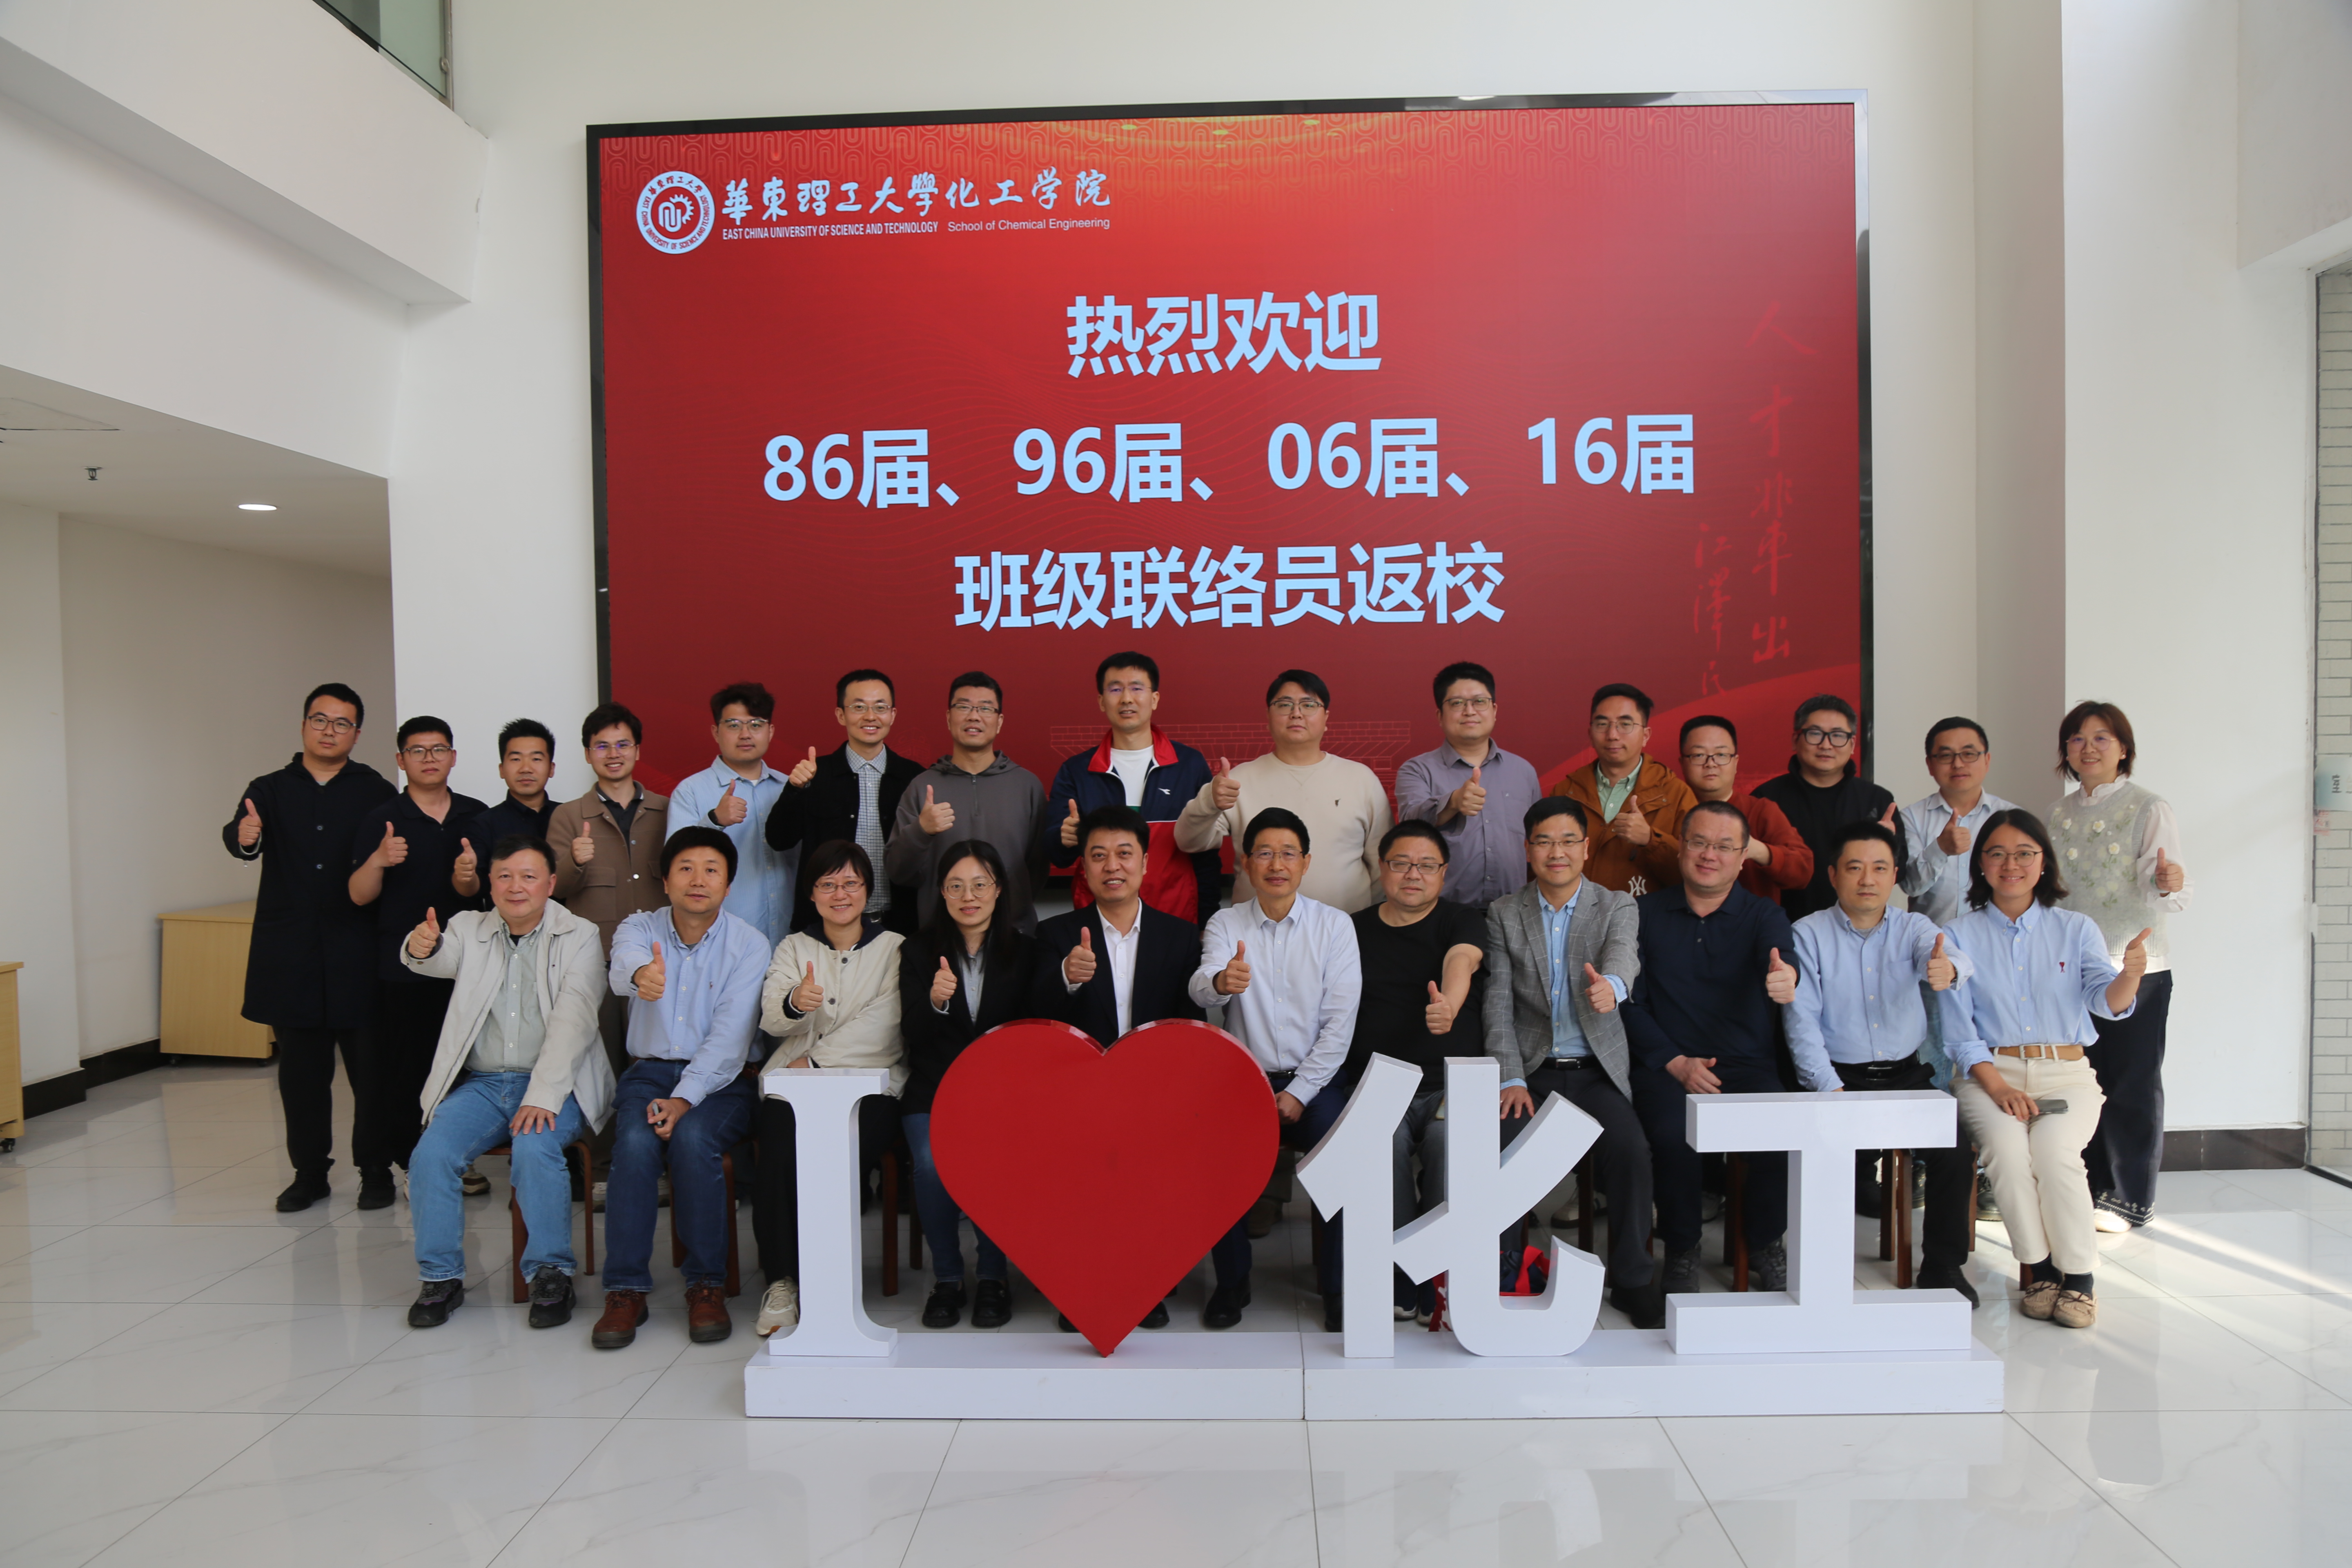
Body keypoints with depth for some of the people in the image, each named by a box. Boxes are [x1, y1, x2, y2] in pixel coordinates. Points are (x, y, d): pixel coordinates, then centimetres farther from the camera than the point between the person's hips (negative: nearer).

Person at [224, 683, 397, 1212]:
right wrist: (244, 836, -31)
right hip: (291, 957, 2)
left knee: (371, 1068, 0)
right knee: (302, 1071, 10)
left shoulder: (376, 793, 5)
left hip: (358, 955, -2)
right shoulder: (270, 791, 9)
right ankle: (309, 1171, 22)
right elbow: (239, 836, -9)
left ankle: (376, 1171, 12)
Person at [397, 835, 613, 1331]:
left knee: (535, 1146, -30)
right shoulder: (469, 929, 11)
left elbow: (573, 1023, -10)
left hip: (555, 1085, -3)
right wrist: (422, 949, -38)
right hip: (482, 1082, 3)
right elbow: (443, 959, -13)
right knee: (431, 1154, -20)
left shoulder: (579, 937, 0)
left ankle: (551, 1273, -14)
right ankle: (441, 1278, -2)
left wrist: (543, 1096, -21)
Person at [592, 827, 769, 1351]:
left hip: (721, 1079, -2)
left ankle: (707, 1285, -16)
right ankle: (626, 1290, -15)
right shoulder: (640, 928, 2)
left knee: (692, 1138, -31)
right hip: (649, 1070, 2)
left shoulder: (748, 944, -3)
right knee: (635, 1142, -28)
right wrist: (639, 973, -51)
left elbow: (729, 1038, -12)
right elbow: (623, 964, -25)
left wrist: (684, 1099, -25)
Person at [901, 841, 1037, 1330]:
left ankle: (994, 1276, -6)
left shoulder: (1023, 951, 6)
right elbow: (913, 1036, -2)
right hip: (933, 1093, 1)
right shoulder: (919, 951, 7)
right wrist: (935, 1001, -23)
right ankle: (946, 1277, -5)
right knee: (933, 1162, -28)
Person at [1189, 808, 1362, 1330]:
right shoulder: (1225, 923, 4)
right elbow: (1201, 987, -16)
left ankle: (1338, 1285, -3)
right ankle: (1231, 1281, -2)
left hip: (1313, 1079, 0)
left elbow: (1341, 1021, -2)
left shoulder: (1335, 925, 3)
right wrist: (1220, 981, -41)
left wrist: (1299, 1092, -10)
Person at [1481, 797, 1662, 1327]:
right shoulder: (1504, 914, 8)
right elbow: (1499, 1001, 1)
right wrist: (1511, 1079, -12)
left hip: (1596, 1071, 0)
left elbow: (1624, 955, -19)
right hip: (1532, 1070, 0)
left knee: (1631, 1152, -26)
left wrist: (1611, 984, -44)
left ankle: (1633, 1278, -5)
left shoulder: (1617, 907, 5)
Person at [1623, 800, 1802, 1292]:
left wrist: (1787, 978, -42)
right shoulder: (1646, 913, 9)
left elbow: (1780, 957, -16)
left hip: (1749, 1066, 1)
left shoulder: (1764, 916, 9)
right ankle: (1681, 1251, -5)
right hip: (1666, 1066, -1)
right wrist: (1676, 1063, -10)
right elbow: (1631, 1001, 3)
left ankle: (1765, 1245, 0)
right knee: (1674, 1136, -30)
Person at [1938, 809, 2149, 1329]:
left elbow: (2105, 1001, -7)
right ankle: (2039, 1271, -12)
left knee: (2055, 1151, -29)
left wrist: (2129, 976, -31)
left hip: (2066, 1071, 1)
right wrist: (1998, 1086, -15)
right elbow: (1959, 1029, 0)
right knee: (2007, 1148, -30)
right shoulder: (1960, 935, 7)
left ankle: (2078, 1277, -11)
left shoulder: (2076, 929, 10)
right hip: (1989, 1071, 0)